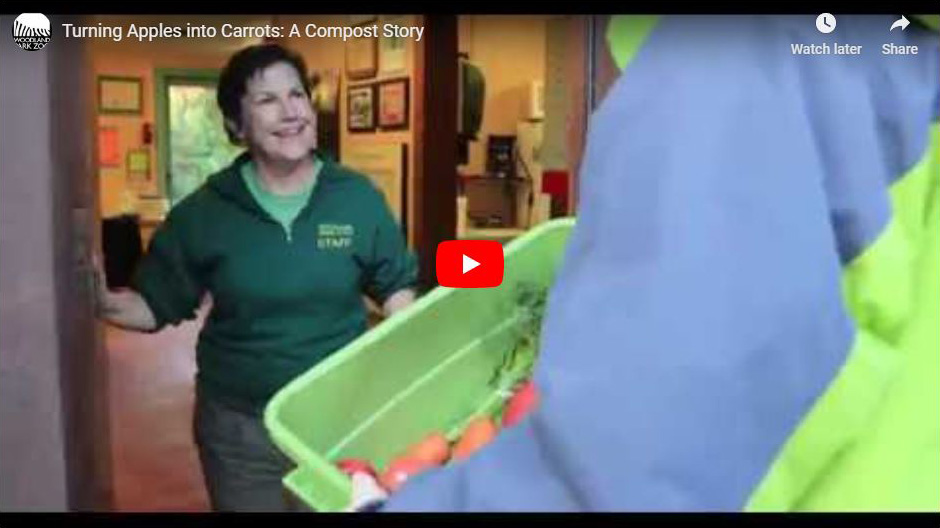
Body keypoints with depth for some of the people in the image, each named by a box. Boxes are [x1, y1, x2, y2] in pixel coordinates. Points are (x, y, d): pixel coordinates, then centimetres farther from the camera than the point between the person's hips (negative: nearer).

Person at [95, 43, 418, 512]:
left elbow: (395, 287, 4)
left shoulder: (358, 197, -5)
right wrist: (105, 303, -18)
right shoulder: (202, 212, -6)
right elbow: (157, 305, 1)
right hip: (239, 427, 0)